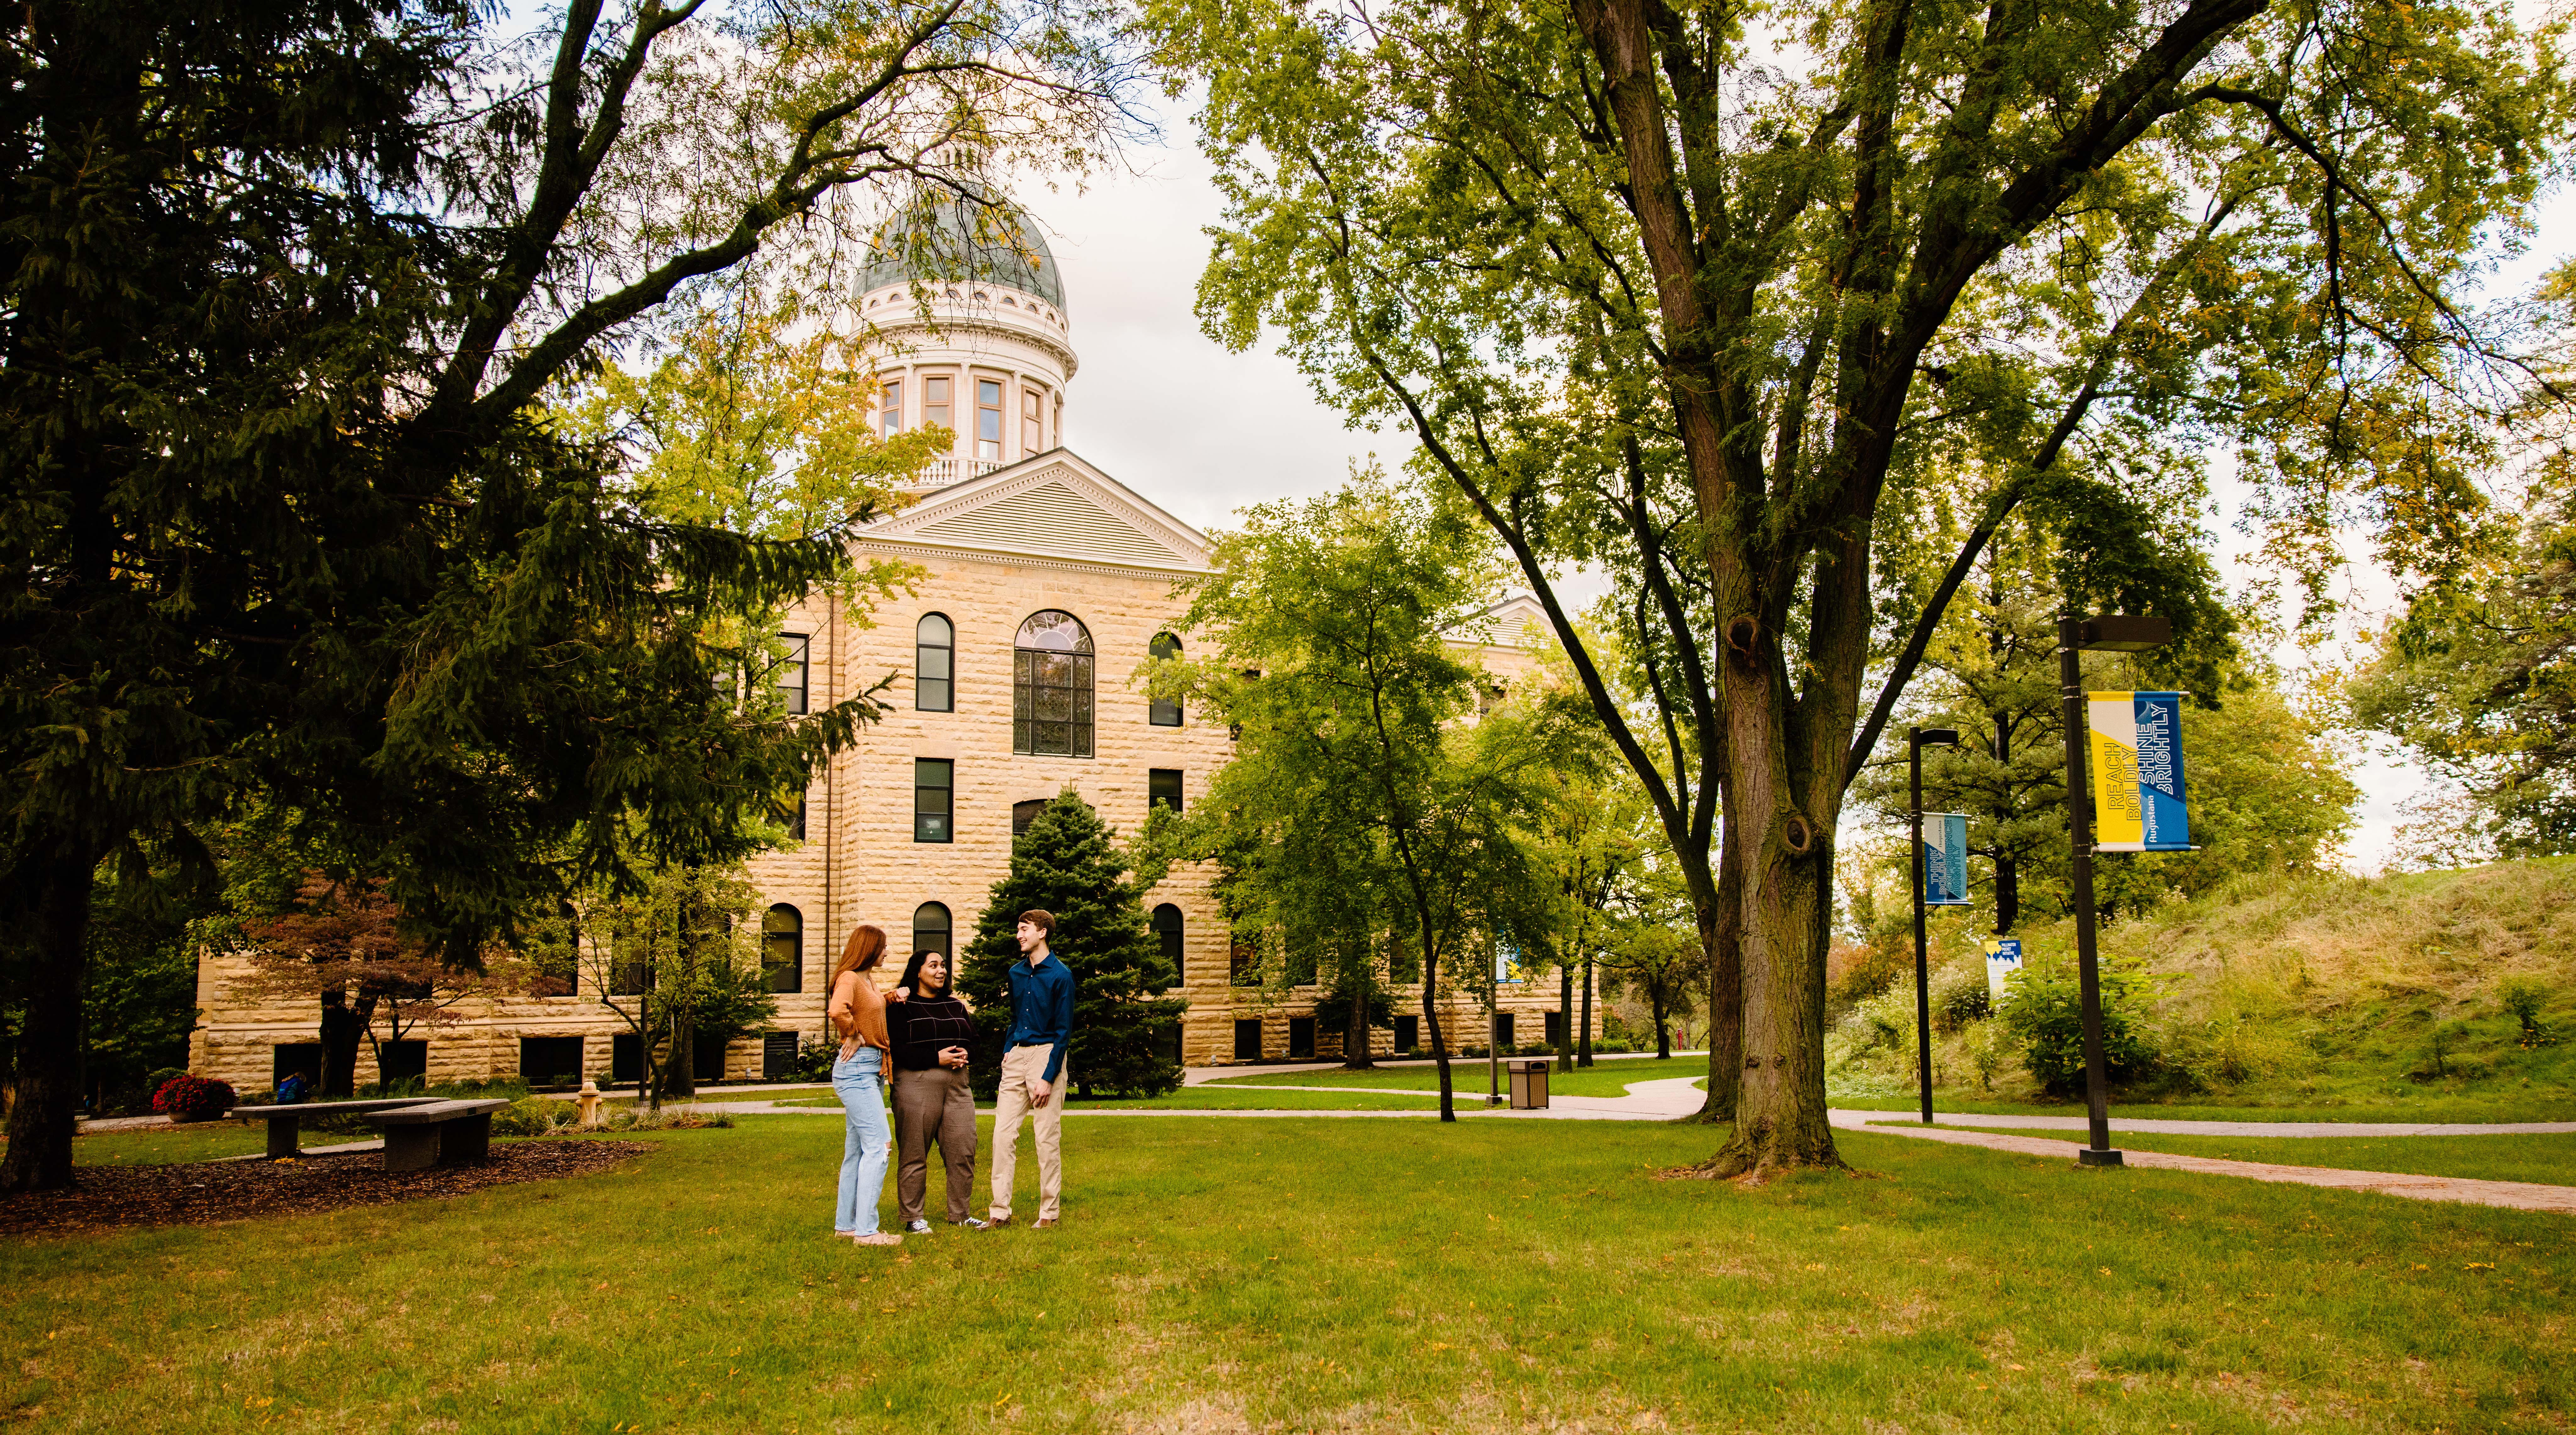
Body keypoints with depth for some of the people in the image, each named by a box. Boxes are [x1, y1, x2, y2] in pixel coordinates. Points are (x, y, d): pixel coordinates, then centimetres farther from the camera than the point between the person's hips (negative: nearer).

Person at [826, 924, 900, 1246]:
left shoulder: (870, 980, 17)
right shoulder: (849, 978, -12)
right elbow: (838, 1011, -33)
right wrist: (854, 1036, -17)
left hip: (873, 1069, 10)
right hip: (857, 1069, -10)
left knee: (857, 1150, 13)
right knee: (877, 1147, -13)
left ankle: (846, 1224, 19)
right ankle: (866, 1230, -12)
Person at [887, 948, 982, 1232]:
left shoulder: (955, 1005, 19)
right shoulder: (902, 1007, 1)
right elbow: (897, 1050, -10)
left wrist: (965, 1055, -7)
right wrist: (937, 1058, -15)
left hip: (957, 1083, 5)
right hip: (917, 1083, -5)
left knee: (963, 1151, 1)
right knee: (914, 1154, -2)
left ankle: (960, 1214, 11)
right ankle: (912, 1217, 9)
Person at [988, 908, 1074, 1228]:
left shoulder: (1060, 976, -7)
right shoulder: (1016, 973, 12)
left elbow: (1064, 1030, -9)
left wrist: (1048, 1078, -12)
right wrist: (1007, 1051, 9)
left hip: (1046, 1055, -6)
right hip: (1016, 1057, 6)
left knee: (1048, 1139, -1)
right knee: (1003, 1134, -1)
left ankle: (1049, 1213, 8)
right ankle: (1000, 1212, 4)